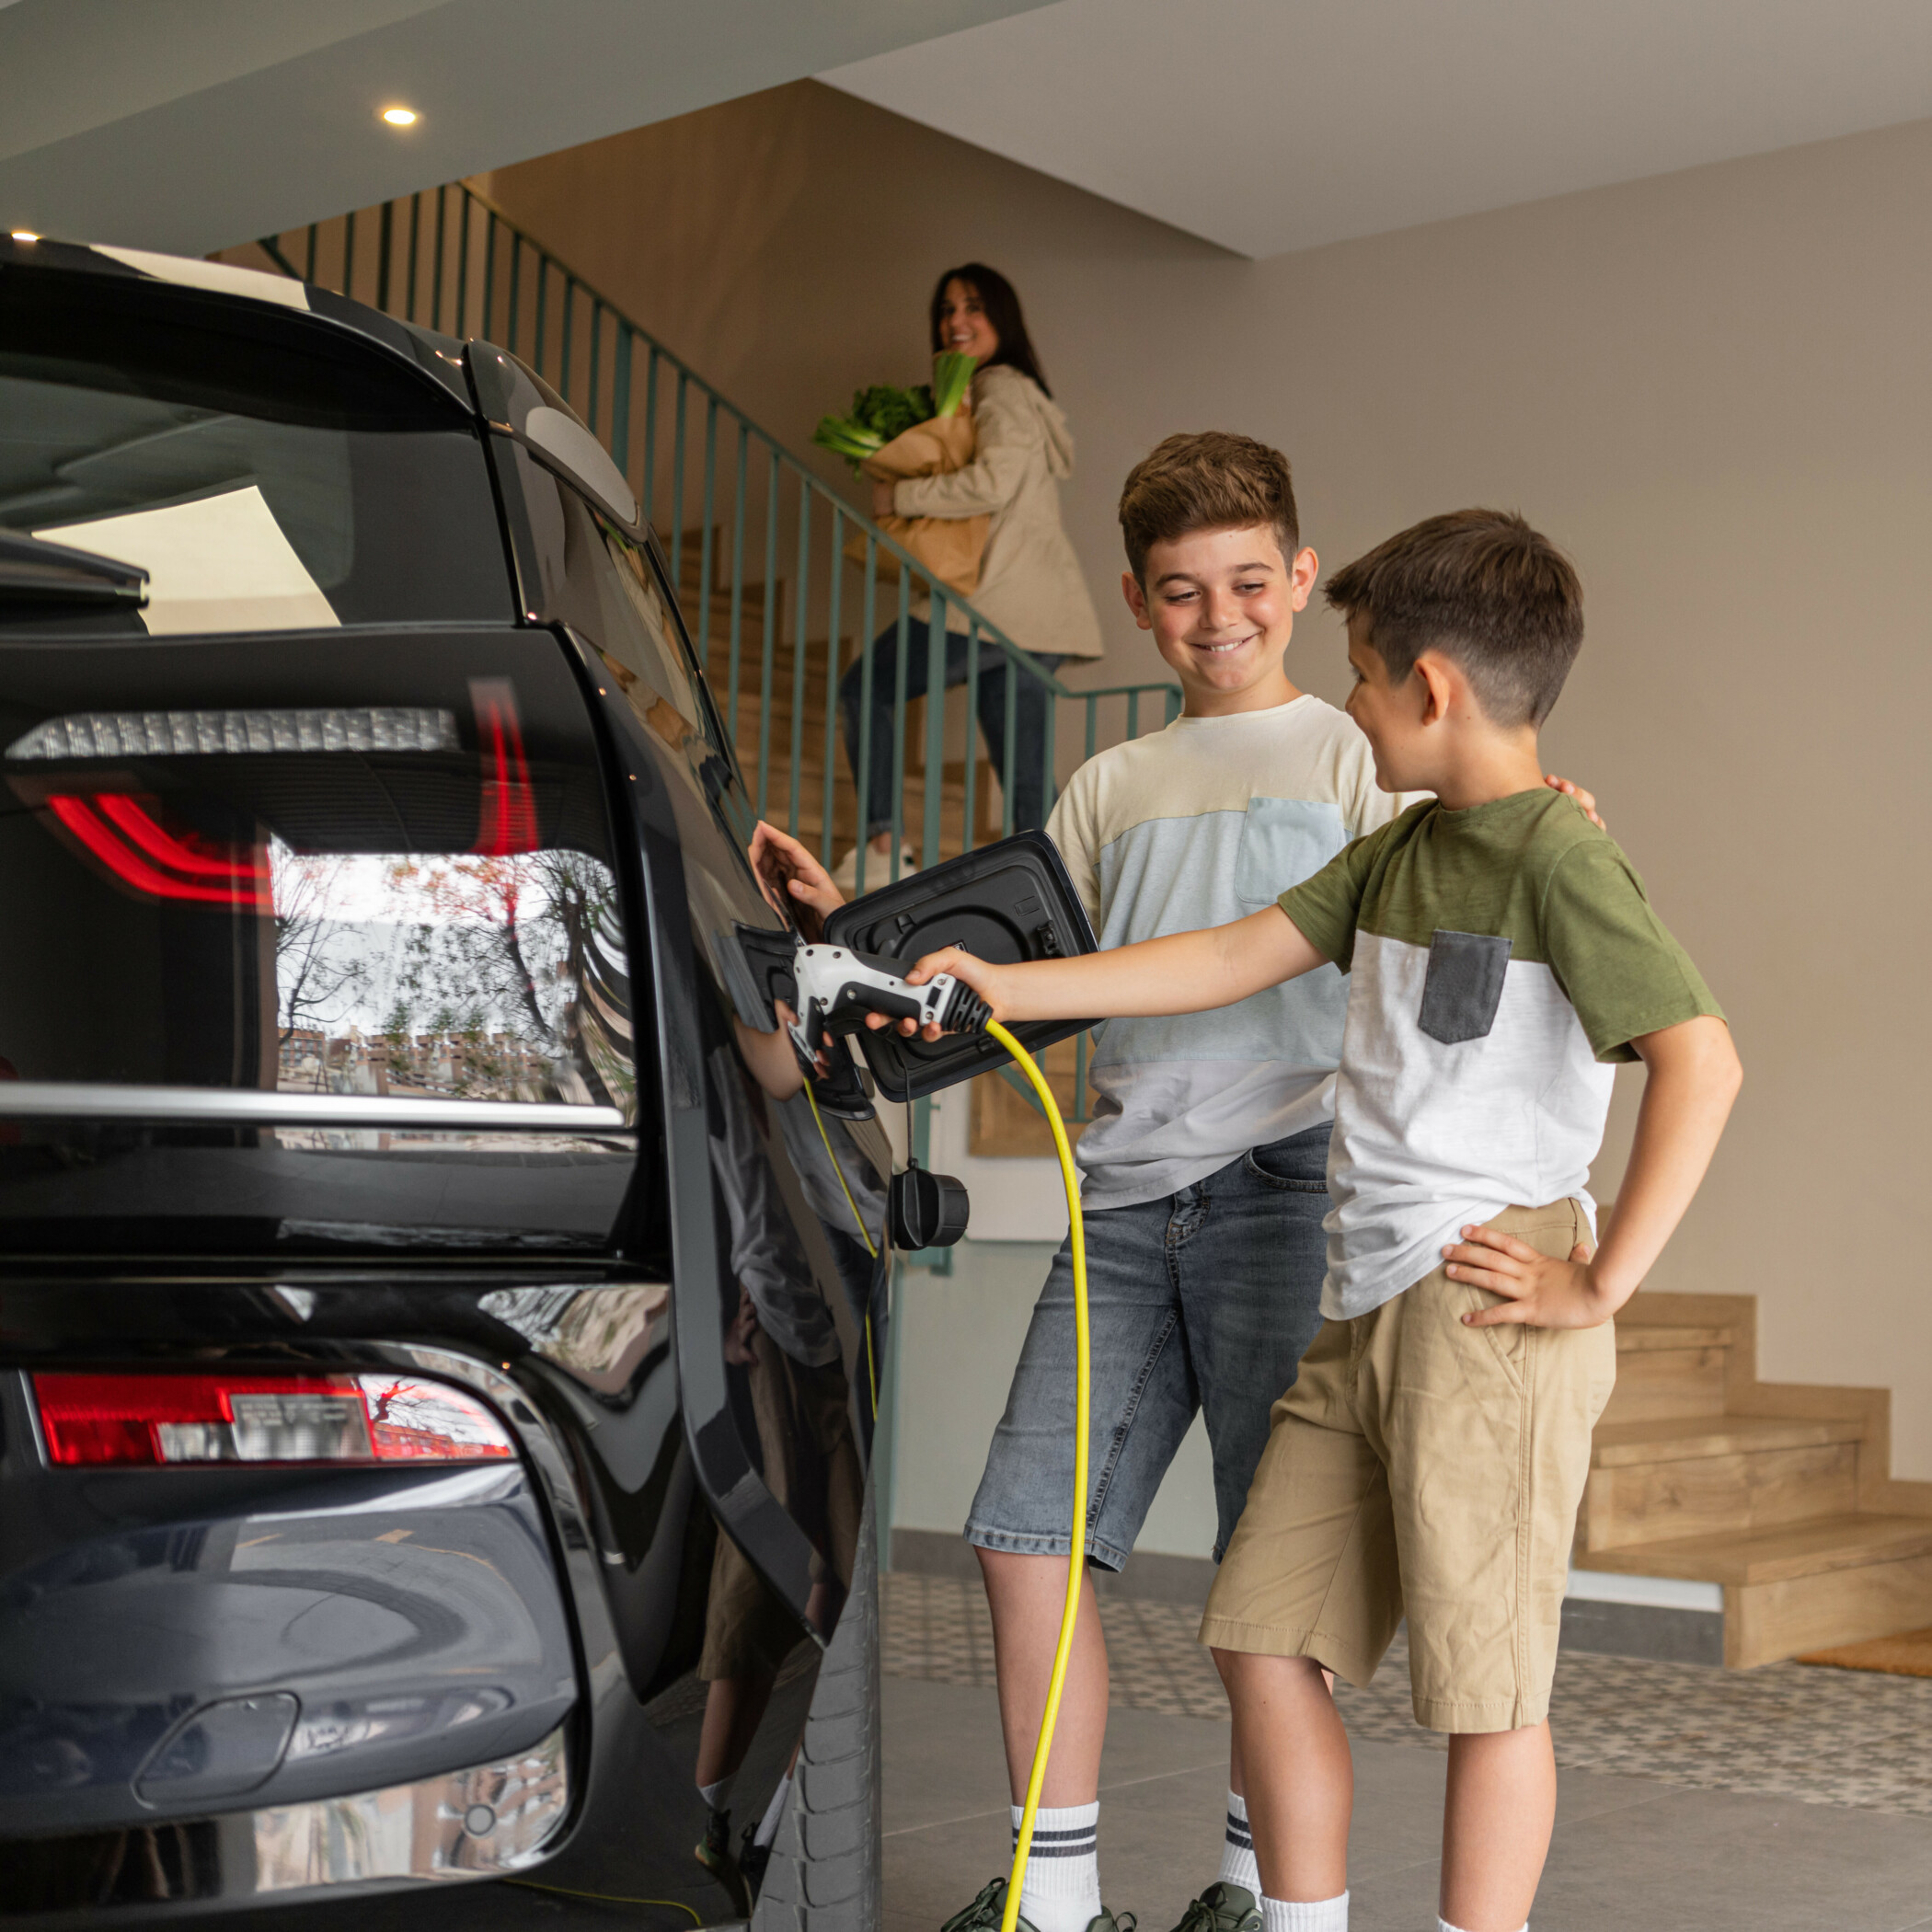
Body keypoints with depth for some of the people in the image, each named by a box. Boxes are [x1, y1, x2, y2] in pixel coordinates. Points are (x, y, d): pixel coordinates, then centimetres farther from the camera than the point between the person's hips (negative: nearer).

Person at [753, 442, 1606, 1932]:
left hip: (1287, 1179, -4)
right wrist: (856, 924, 10)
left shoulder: (1356, 756, 10)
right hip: (1127, 1196, 4)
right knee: (1026, 1531, -2)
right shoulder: (1109, 790, 22)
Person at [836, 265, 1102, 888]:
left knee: (864, 689, 5)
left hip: (1001, 601, -9)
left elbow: (992, 483, -20)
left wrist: (898, 497, -11)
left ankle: (883, 848, 1)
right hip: (1036, 622, 9)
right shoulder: (1015, 393, 26)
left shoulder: (1003, 388, -5)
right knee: (1027, 776, 6)